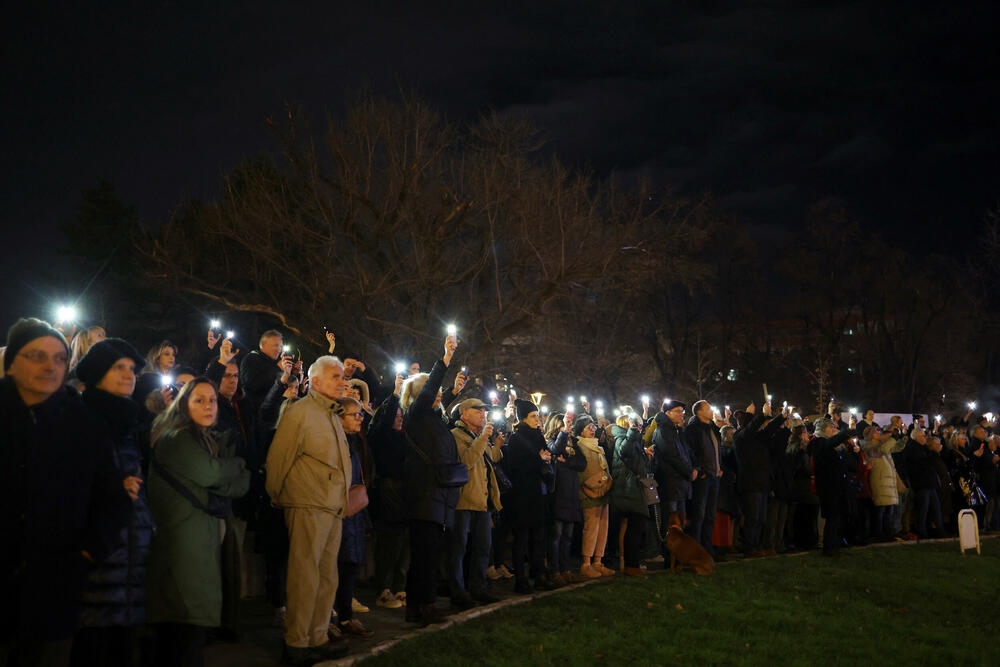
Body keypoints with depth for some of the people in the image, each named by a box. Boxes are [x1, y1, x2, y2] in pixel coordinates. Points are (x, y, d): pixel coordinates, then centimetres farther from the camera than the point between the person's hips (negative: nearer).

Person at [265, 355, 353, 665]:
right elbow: (278, 458, -8)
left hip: (333, 508, 9)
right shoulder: (299, 412, -7)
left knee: (327, 578, 12)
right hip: (308, 507, -8)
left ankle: (318, 640, 21)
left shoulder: (331, 417, 20)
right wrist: (276, 496, 1)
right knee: (305, 577, -6)